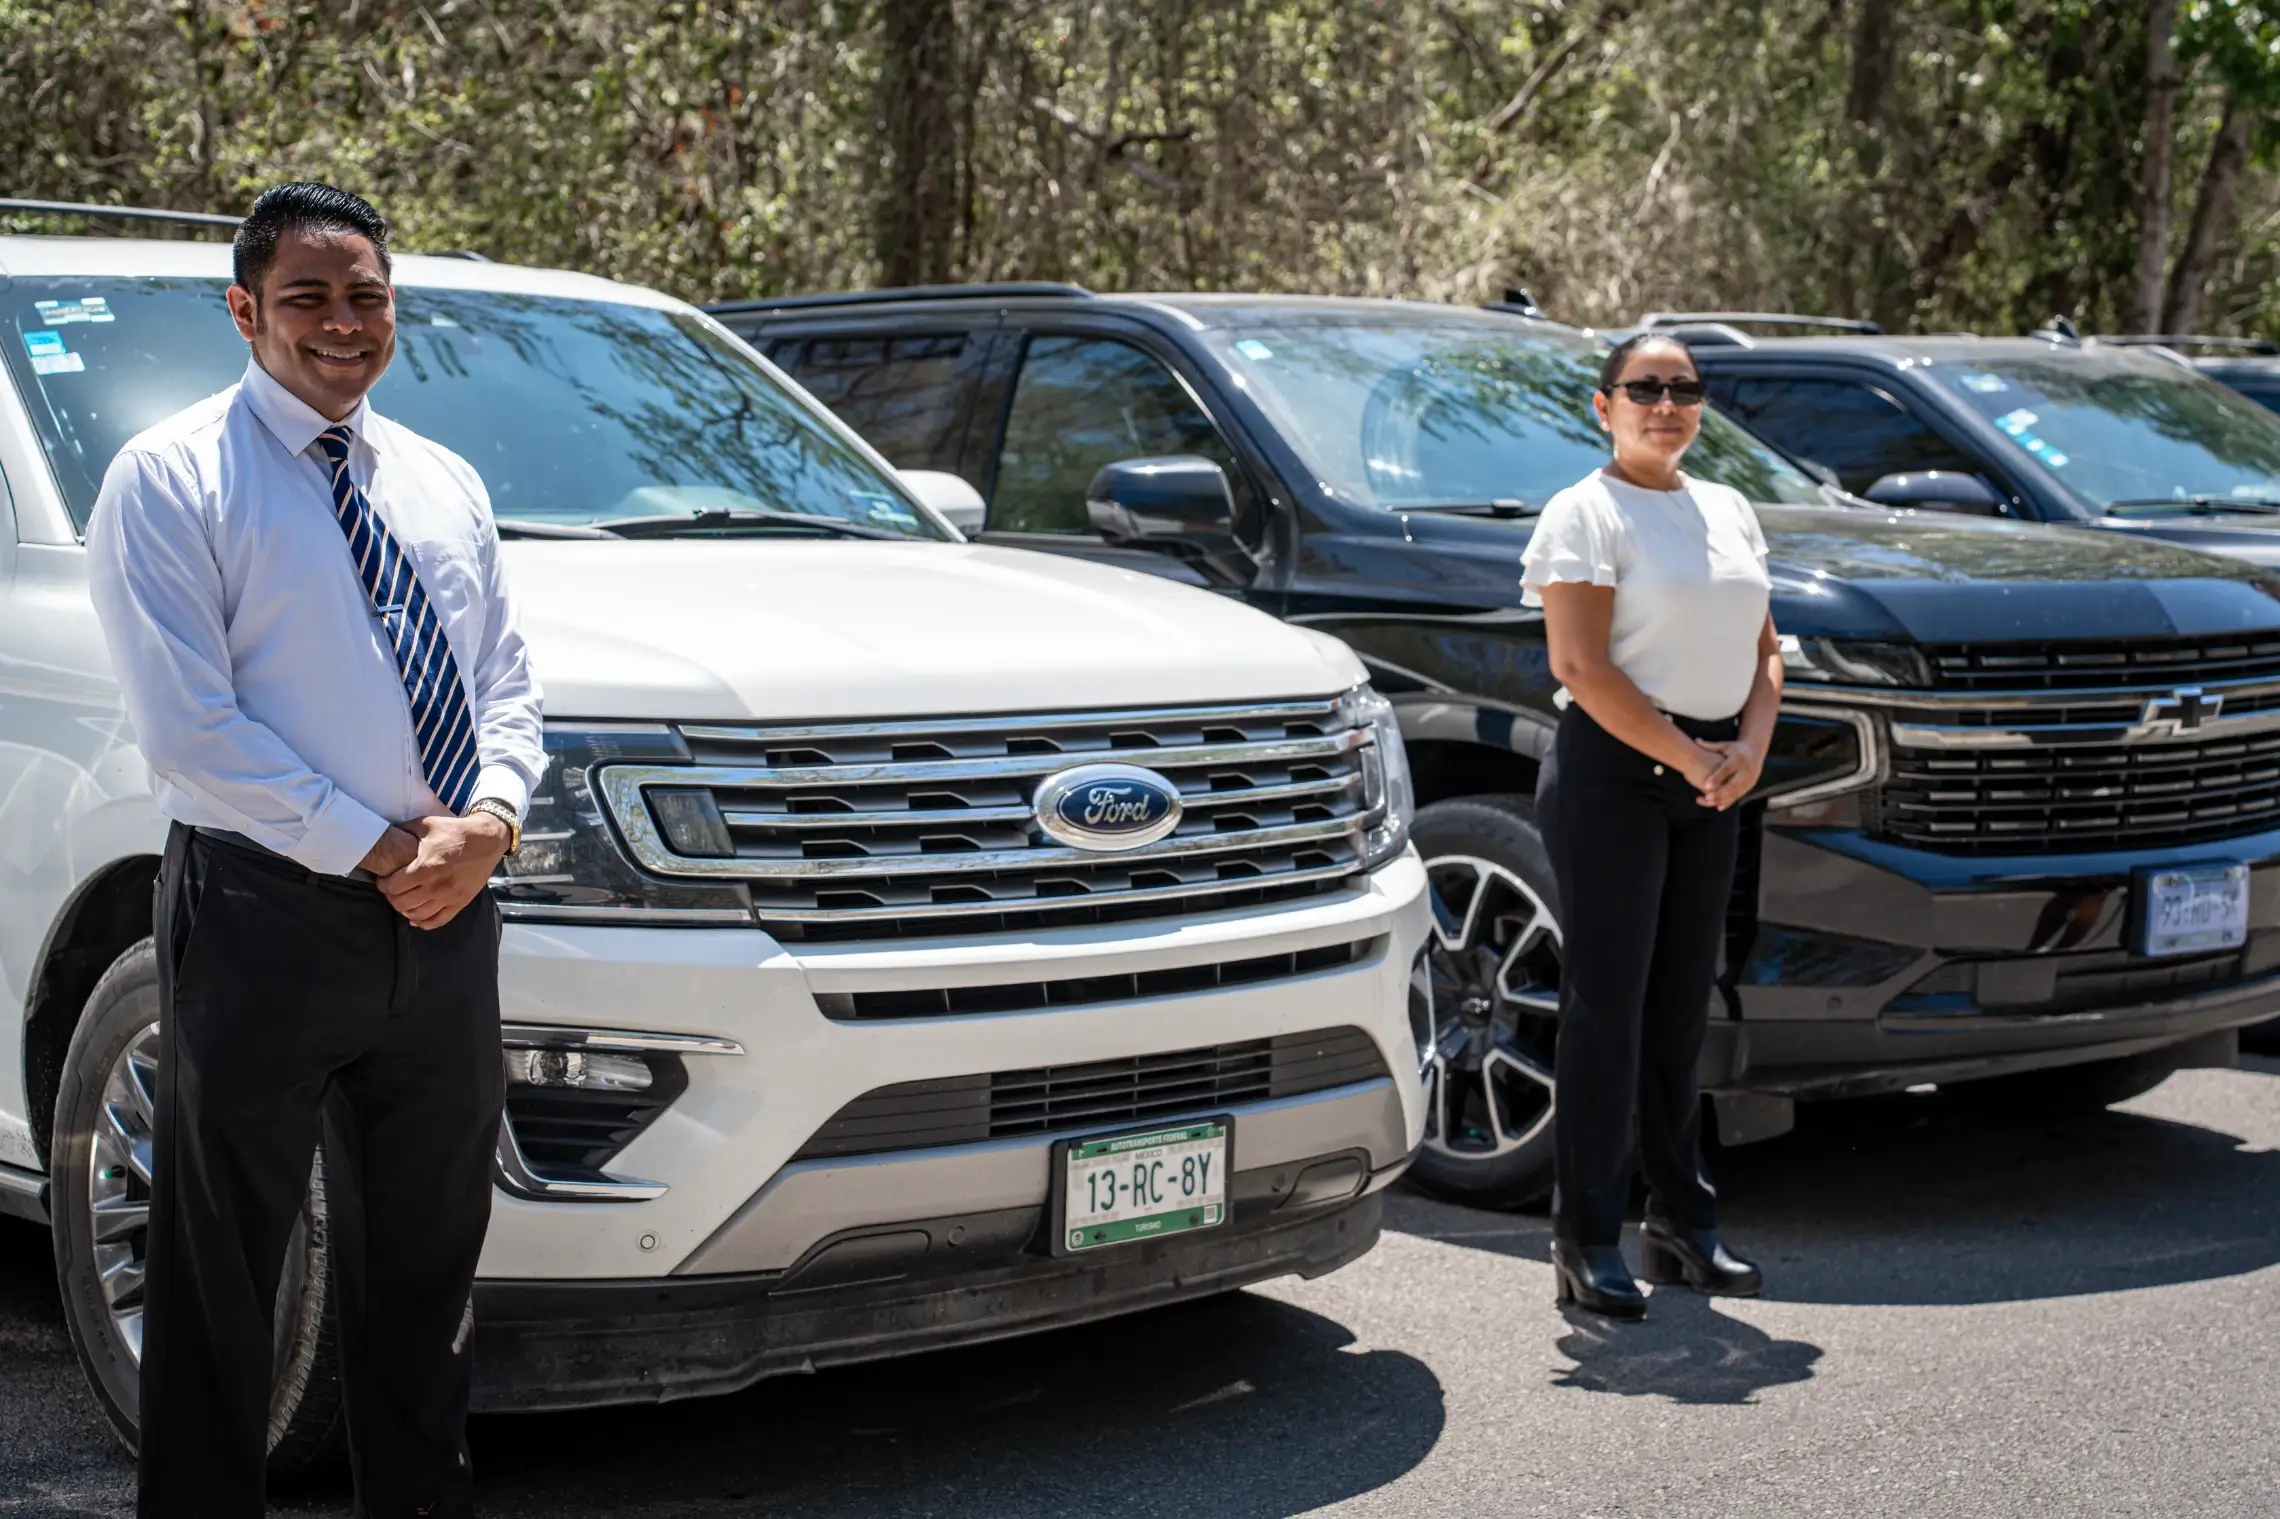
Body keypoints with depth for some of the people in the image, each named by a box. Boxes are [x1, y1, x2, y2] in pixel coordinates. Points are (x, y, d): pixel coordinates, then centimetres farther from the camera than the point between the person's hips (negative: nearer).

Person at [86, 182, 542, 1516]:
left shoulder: (444, 484, 14)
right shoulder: (171, 482, -5)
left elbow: (507, 676, 13)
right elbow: (191, 727, -12)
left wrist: (488, 818, -8)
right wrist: (376, 848, -15)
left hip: (447, 910, 6)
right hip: (267, 915, -5)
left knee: (429, 1250, 14)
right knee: (223, 1266, 3)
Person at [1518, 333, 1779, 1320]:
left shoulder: (1726, 511, 16)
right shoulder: (1584, 514, -6)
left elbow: (1762, 648, 16)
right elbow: (1580, 665, -15)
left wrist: (1750, 749, -2)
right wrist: (1686, 756, -16)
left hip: (1709, 778, 7)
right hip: (1611, 771, -7)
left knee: (1682, 1003, 11)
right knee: (1607, 1004, -6)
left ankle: (1682, 1222, 19)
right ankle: (1587, 1243, -1)